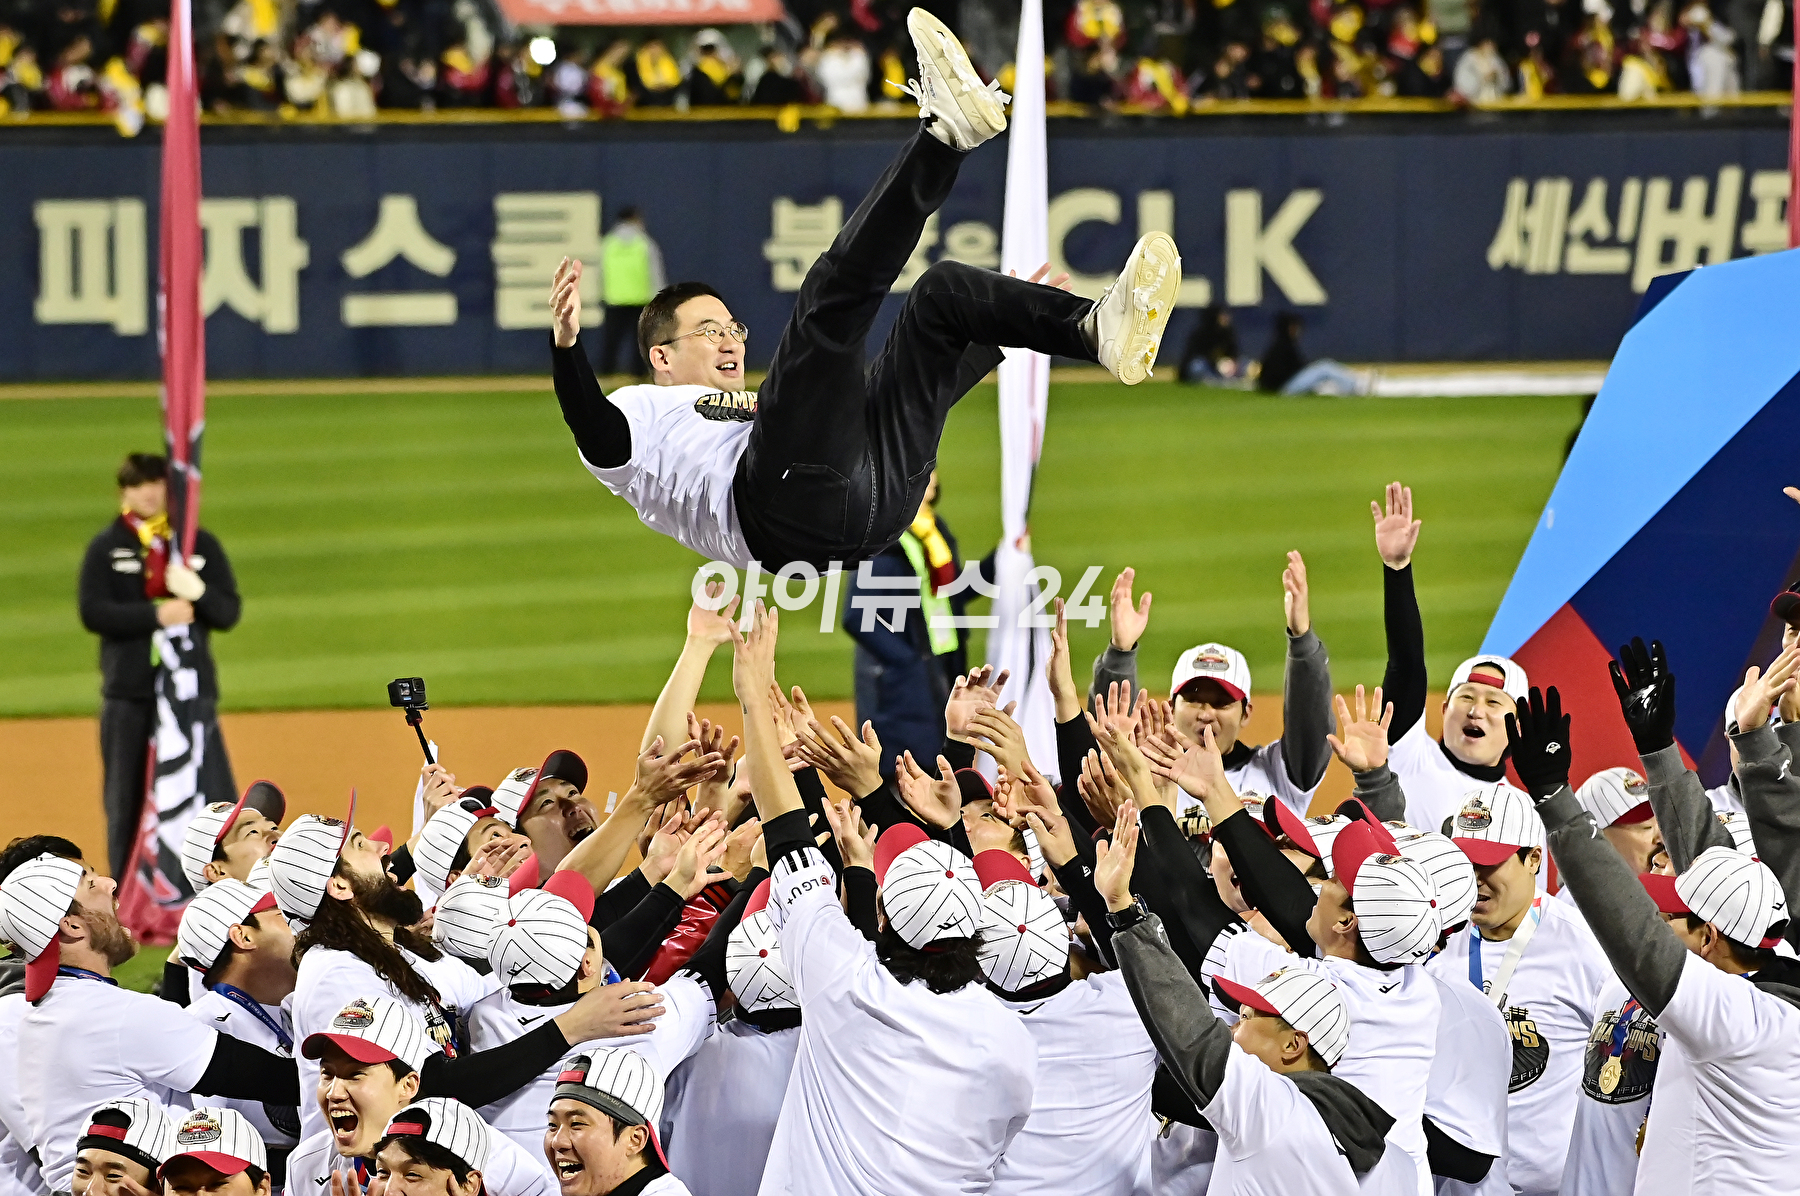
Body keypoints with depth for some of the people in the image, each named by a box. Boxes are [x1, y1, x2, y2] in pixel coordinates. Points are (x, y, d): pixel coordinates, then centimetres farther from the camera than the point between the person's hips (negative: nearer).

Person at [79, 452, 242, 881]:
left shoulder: (202, 544, 10)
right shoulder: (106, 548, 5)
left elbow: (228, 612, 5)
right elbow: (94, 612, -7)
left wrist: (198, 592, -16)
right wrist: (156, 615, -18)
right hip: (129, 696, 0)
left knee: (216, 796, -6)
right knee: (126, 801, 5)